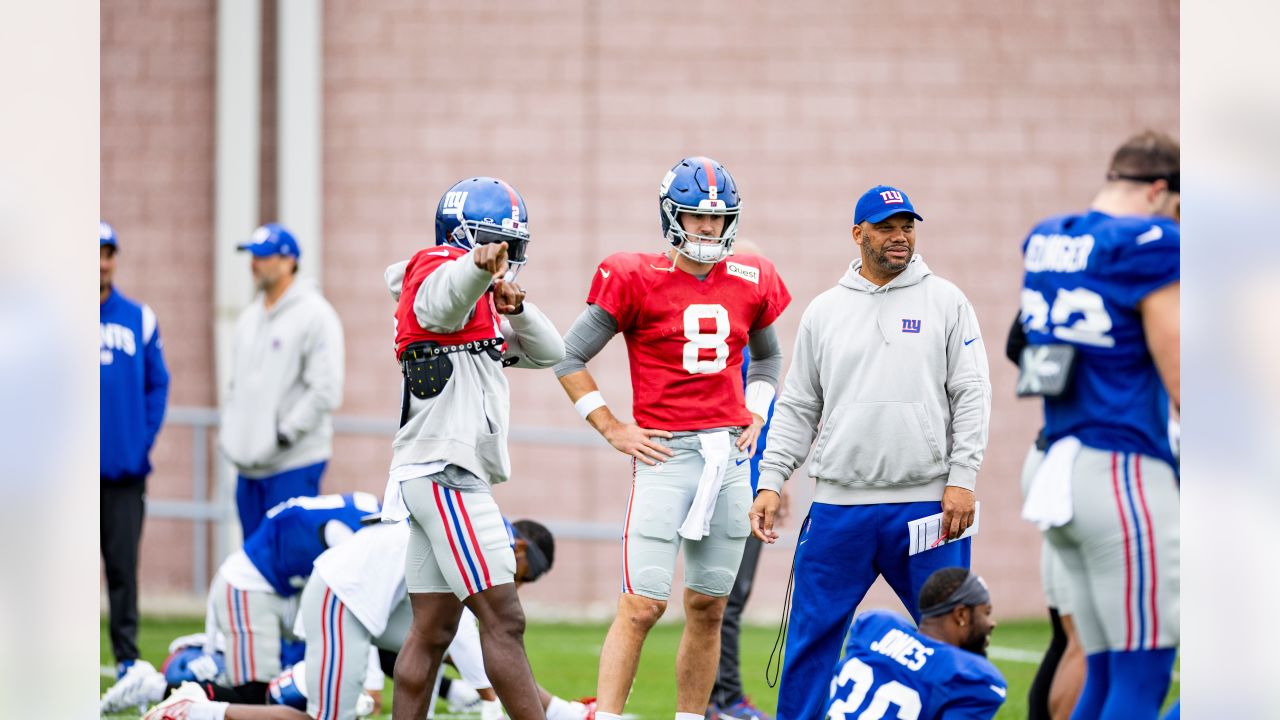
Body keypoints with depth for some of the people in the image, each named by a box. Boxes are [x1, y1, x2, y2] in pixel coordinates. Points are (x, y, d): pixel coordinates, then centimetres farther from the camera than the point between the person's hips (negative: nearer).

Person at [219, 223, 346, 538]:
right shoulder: (250, 317, 18)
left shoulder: (315, 314, -8)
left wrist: (286, 433, -16)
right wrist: (228, 430, 12)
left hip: (294, 464, -8)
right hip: (249, 464, 8)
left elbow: (327, 390, -15)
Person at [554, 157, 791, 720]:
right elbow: (569, 357, -1)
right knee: (643, 604, -13)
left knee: (708, 606, 9)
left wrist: (755, 416, 14)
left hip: (729, 456, 5)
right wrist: (613, 430, -4)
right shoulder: (637, 279, -6)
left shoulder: (750, 282, 9)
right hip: (666, 452, -5)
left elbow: (768, 357, 28)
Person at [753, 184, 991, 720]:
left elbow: (971, 395, 1)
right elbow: (797, 408, 13)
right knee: (811, 638, 1)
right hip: (839, 507, 1)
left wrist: (962, 479, -9)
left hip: (926, 504, -1)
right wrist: (770, 481, 3)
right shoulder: (824, 311, 10)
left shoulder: (945, 302, 5)